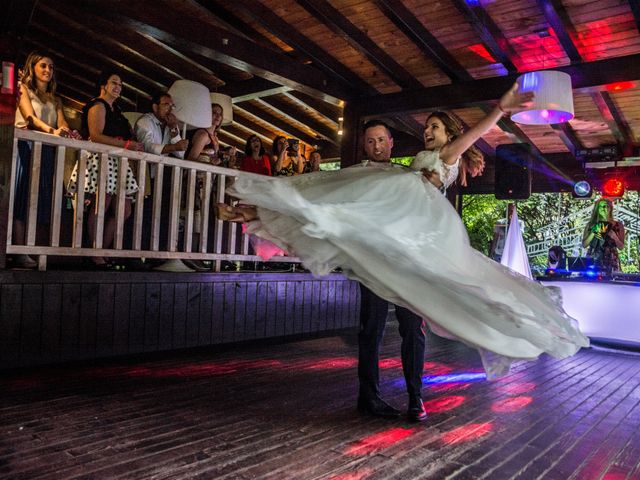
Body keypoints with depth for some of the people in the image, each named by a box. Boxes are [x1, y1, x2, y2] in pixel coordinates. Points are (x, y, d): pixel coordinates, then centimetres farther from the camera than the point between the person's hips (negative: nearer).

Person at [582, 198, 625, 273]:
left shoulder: (617, 225, 6)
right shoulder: (591, 225, 7)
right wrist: (594, 232, -10)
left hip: (611, 261, 0)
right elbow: (584, 245, 2)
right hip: (593, 260, 0)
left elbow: (621, 246, 4)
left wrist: (613, 235, -12)